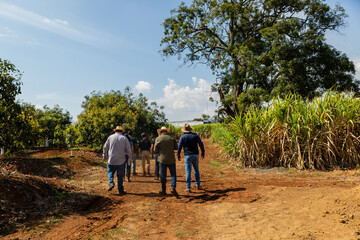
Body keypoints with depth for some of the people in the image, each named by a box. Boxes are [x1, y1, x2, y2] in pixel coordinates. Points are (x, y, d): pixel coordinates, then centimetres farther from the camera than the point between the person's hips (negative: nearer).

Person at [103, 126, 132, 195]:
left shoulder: (110, 137, 1)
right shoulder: (124, 138, 0)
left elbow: (105, 147, 4)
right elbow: (128, 150, -1)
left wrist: (105, 156, 18)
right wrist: (130, 159, 8)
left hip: (111, 160, 0)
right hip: (121, 161, 0)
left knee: (110, 172, 18)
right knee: (120, 175, 8)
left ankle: (111, 183, -5)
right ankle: (120, 190, 12)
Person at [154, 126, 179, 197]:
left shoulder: (158, 139, -3)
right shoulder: (171, 138, 0)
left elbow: (155, 150, -3)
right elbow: (176, 147, 8)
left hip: (162, 159, 0)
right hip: (171, 160, 0)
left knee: (163, 175, 9)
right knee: (173, 174, 8)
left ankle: (163, 190, 18)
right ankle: (173, 188, -8)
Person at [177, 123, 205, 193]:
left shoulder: (182, 137, -4)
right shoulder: (195, 135, 2)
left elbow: (179, 147, -4)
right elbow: (201, 144, 3)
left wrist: (178, 155, 6)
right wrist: (203, 153, 12)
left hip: (187, 156, -2)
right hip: (195, 155, 2)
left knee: (188, 172, 0)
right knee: (196, 170, 18)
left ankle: (188, 188, 1)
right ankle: (198, 185, 26)